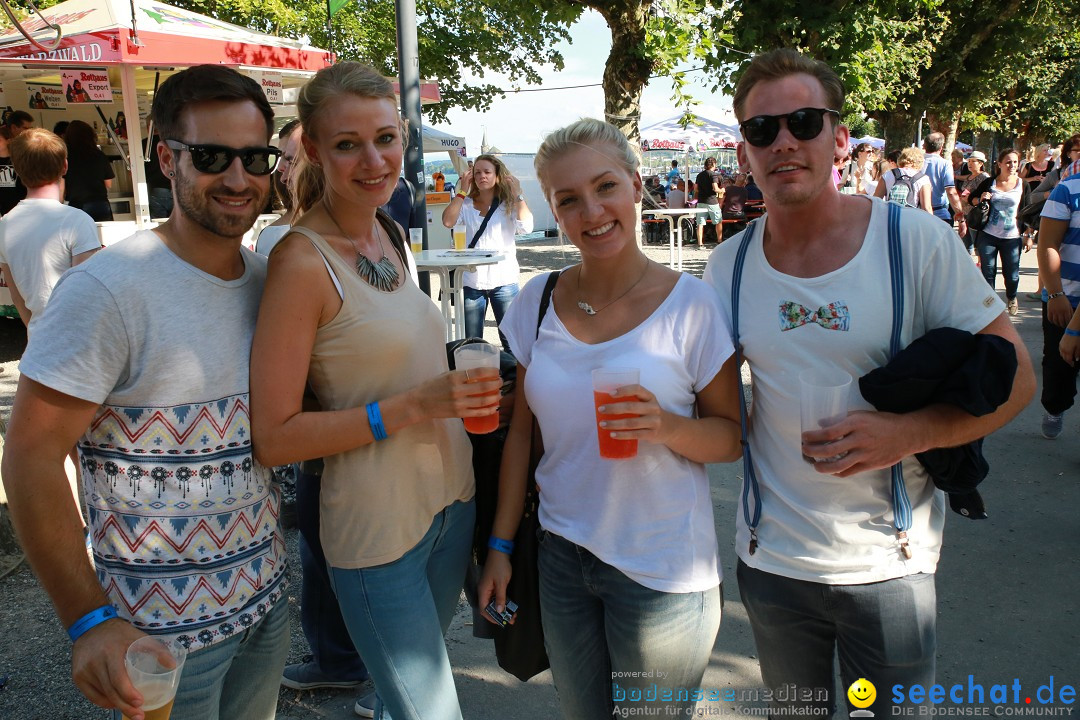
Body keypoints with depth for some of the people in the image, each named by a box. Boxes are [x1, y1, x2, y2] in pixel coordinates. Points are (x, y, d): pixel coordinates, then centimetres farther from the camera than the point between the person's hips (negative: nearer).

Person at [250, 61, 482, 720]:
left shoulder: (392, 234, 3)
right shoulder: (302, 260, -18)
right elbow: (274, 437, -19)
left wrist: (463, 392, 5)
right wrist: (412, 406, -25)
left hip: (451, 495, 7)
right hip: (377, 524, -7)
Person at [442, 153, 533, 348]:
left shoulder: (508, 204, 3)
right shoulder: (466, 204, 6)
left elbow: (526, 226, -14)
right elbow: (448, 221, -13)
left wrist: (517, 194, -7)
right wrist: (463, 190, -6)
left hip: (504, 280, -1)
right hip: (472, 280, 1)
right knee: (471, 343, 9)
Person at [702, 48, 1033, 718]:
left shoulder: (918, 240, -12)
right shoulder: (728, 266, -3)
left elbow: (1014, 376, -8)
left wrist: (910, 431, -22)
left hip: (890, 563, -2)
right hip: (771, 557, 3)